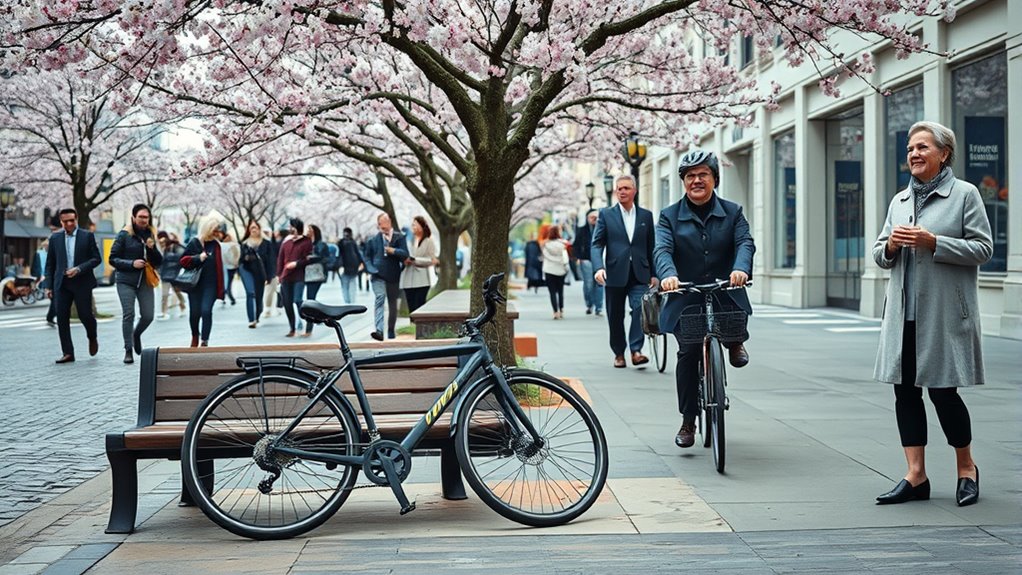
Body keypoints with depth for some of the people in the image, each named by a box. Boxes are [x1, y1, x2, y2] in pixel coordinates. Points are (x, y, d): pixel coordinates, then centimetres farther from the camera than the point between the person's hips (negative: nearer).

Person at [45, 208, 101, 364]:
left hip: (82, 282, -2)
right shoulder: (55, 238, 9)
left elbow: (96, 258, -1)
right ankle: (68, 353, 1)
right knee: (61, 317, -3)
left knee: (85, 314, -2)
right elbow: (50, 264, 12)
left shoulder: (87, 236, 1)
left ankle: (92, 338, 31)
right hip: (62, 283, 3)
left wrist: (79, 269, -15)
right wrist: (49, 286, 7)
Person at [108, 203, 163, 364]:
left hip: (145, 281, 4)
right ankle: (128, 350, 1)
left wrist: (152, 248, -7)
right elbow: (113, 259, -3)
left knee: (148, 315, -1)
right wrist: (132, 263, -15)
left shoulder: (150, 235, 10)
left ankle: (136, 335, 30)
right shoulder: (124, 235, -3)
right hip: (126, 281, -4)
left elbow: (159, 261, 11)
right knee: (128, 314, -9)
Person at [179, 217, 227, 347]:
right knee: (195, 312, 8)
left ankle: (204, 341, -5)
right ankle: (195, 335, 35)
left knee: (206, 311, -13)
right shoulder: (194, 243, -2)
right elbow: (183, 261, -5)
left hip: (211, 284, 0)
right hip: (195, 283, 0)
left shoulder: (217, 244, 3)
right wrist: (198, 258, -17)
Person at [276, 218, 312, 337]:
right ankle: (292, 329, 15)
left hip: (299, 277, -5)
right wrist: (279, 274, 9)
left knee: (297, 300, -19)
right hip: (286, 277, 5)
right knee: (287, 303, 6)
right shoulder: (286, 241, 13)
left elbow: (308, 259, -5)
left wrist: (297, 263, -16)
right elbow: (280, 259, 15)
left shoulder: (306, 242, -2)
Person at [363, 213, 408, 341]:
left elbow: (405, 254, -3)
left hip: (393, 276, 1)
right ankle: (379, 330, -30)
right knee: (379, 299, -20)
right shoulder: (373, 240, 9)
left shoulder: (399, 237, 4)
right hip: (378, 276, -1)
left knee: (393, 304, 11)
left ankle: (391, 331, 26)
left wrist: (394, 251, -20)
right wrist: (371, 269, -1)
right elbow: (367, 256, 14)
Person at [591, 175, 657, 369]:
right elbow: (597, 244, -1)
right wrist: (598, 267, -16)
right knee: (615, 317, 6)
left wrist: (653, 274, 10)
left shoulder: (646, 215, 11)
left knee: (641, 308, -18)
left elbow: (651, 247, 13)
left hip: (639, 275, 0)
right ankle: (619, 353, 20)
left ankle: (636, 350, -15)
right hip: (615, 274, 0)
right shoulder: (606, 214, 6)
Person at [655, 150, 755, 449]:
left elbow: (745, 242, -9)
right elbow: (663, 250, -10)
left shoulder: (732, 212, 7)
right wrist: (668, 275, -33)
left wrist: (741, 269, -32)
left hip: (725, 294, 0)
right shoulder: (670, 216, 5)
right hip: (686, 298, 0)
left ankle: (735, 342, 13)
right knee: (688, 355, -4)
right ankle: (688, 422, 10)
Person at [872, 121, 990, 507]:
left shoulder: (965, 194, -2)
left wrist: (933, 242, -18)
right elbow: (879, 255, 18)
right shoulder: (900, 200, 16)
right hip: (904, 313, 6)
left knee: (942, 390, -2)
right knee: (905, 390, 4)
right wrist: (891, 245, -5)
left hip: (945, 313, -6)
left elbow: (982, 248, -8)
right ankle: (916, 476, 11)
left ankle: (966, 468, 19)